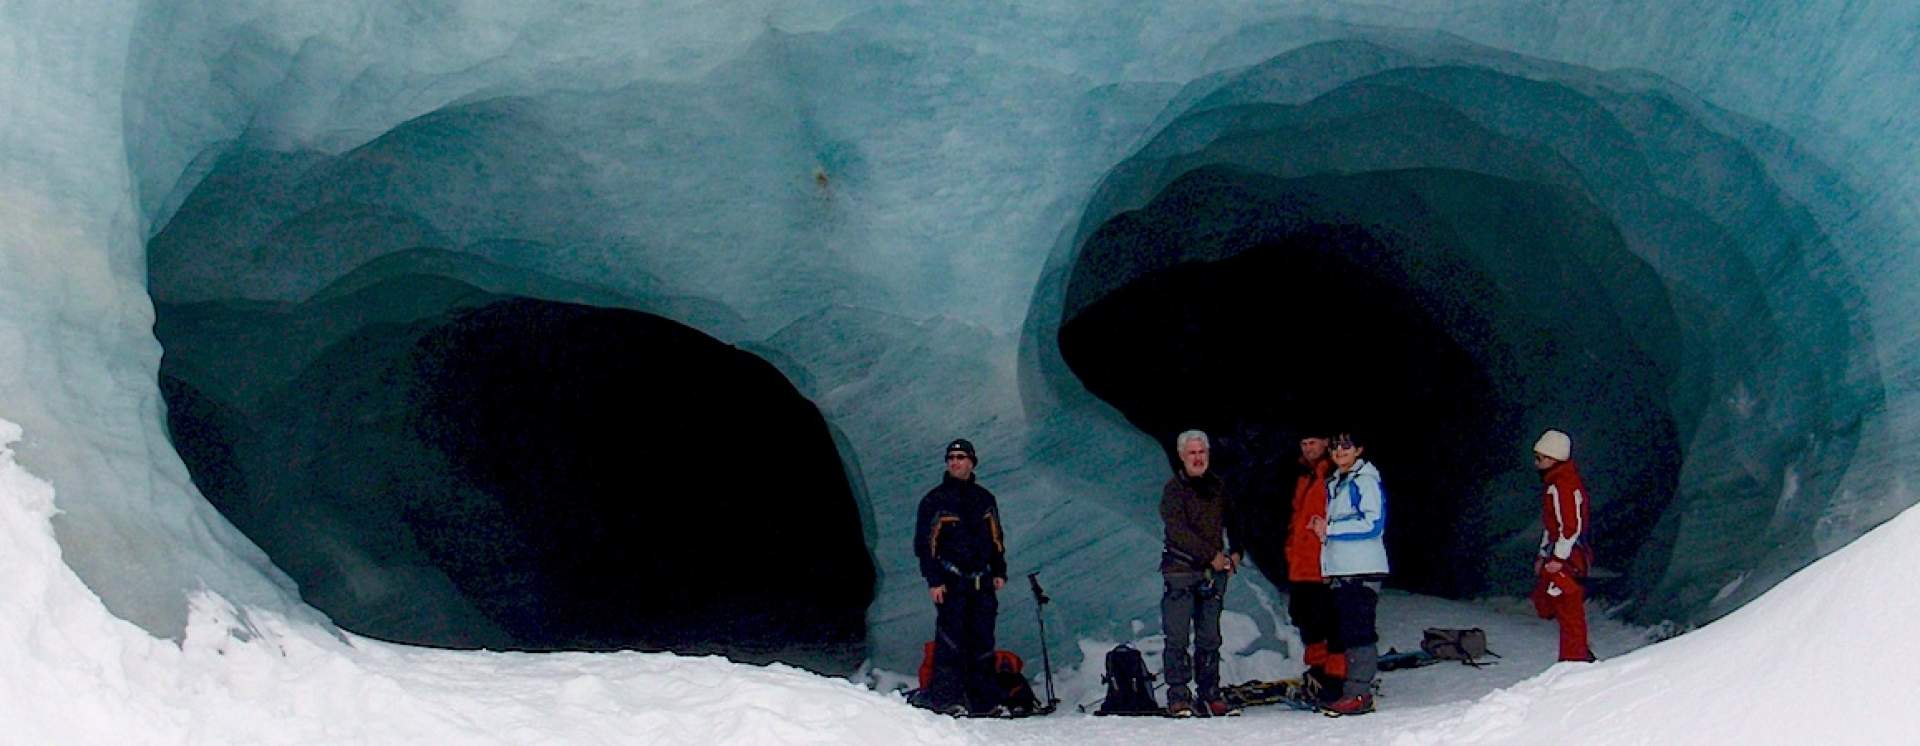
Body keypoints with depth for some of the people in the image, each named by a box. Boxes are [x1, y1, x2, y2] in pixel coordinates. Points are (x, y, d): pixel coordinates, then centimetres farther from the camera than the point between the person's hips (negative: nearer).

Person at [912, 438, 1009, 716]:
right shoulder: (934, 500, 3)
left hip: (982, 581, 4)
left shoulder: (985, 499, 16)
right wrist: (933, 580, -9)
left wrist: (999, 572, 11)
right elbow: (924, 543, 0)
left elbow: (996, 538, 22)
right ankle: (945, 697, -12)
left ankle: (984, 698, 5)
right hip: (950, 580, -4)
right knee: (951, 638, -13)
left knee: (983, 640, 1)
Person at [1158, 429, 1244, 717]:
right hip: (1181, 569, -5)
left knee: (1209, 637, 8)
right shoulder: (1173, 489, -3)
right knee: (1178, 637, -6)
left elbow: (1231, 521, 26)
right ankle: (1178, 697, -3)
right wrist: (1212, 556, -16)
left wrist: (1235, 552, 12)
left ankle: (1210, 695, 12)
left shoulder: (1217, 487, 13)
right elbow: (1178, 532, -14)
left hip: (1214, 572, 5)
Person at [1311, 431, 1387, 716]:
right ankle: (1354, 692, 10)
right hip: (1341, 572, 8)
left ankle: (1359, 694, -12)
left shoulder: (1366, 480, -5)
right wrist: (1327, 565, 17)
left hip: (1362, 570, -8)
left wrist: (1330, 528, -11)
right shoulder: (1335, 483, 22)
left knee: (1358, 632, -11)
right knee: (1346, 631, 7)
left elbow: (1373, 523, -15)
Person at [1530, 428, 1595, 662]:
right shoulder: (1553, 483, 16)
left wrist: (1558, 560, -20)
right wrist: (1543, 555, 22)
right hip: (1556, 556, 11)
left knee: (1569, 611, -5)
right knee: (1544, 603, 15)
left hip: (1566, 558, -11)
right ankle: (1582, 656, 20)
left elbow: (1571, 526, -23)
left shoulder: (1565, 485, -18)